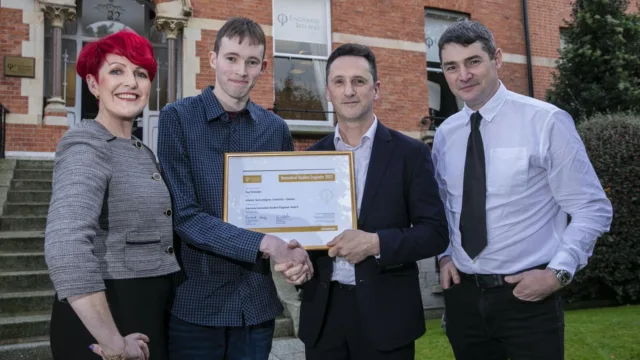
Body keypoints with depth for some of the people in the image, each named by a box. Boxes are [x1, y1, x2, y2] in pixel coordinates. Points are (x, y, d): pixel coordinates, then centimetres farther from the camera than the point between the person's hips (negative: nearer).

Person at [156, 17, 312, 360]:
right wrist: (264, 245, -21)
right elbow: (184, 215, -14)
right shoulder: (178, 117, -6)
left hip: (258, 301, 4)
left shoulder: (276, 129, 5)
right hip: (195, 301, -3)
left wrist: (294, 253, -10)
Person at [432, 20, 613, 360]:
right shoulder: (444, 134, 3)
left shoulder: (546, 122, -11)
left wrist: (558, 272, -15)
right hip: (462, 293, 4)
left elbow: (593, 209, -6)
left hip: (528, 296, -4)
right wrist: (445, 255, 3)